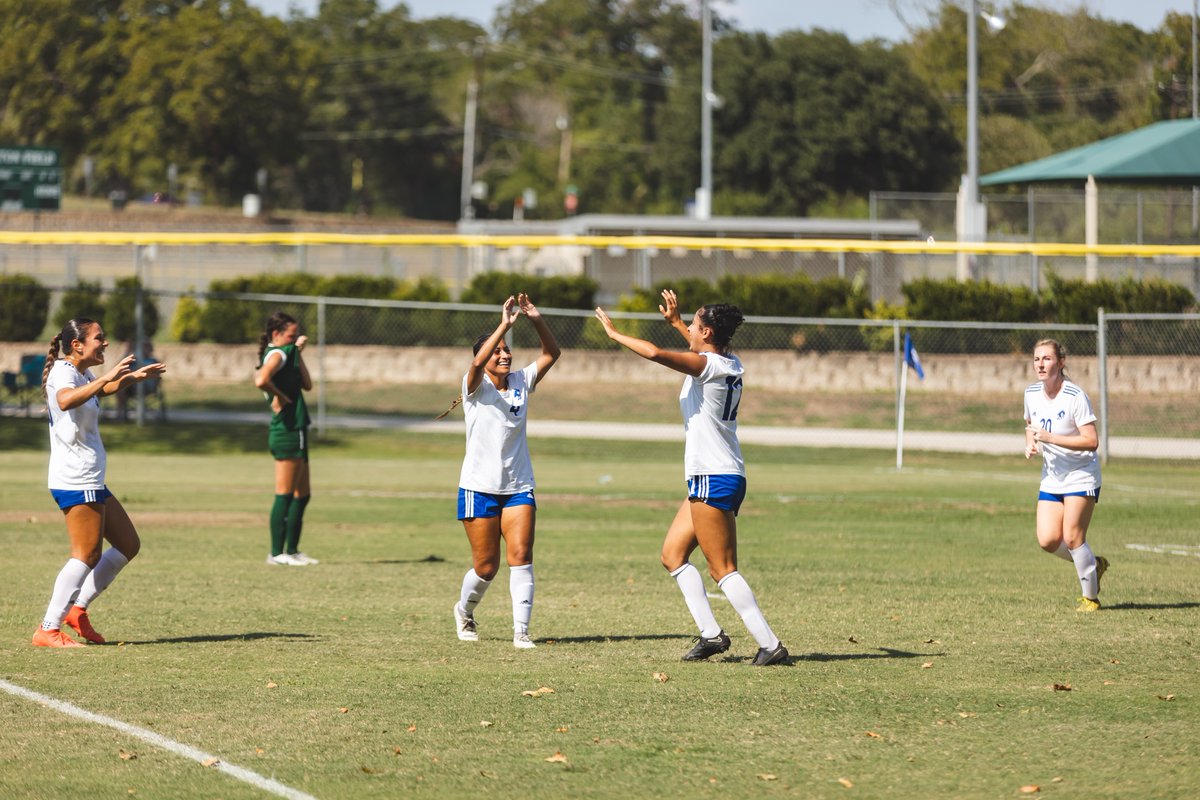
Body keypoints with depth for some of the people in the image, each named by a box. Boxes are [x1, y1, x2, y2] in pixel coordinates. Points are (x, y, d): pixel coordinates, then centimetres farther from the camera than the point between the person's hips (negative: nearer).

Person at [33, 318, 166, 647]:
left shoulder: (82, 374, 16)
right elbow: (66, 400, -39)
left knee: (128, 545, 13)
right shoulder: (63, 372, -14)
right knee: (87, 554, -12)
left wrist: (134, 376, 29)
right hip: (75, 482, -10)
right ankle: (48, 630, -11)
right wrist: (106, 377, -42)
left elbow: (104, 390, 40)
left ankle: (77, 608, 16)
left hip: (91, 482, 10)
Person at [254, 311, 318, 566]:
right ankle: (277, 553, -7)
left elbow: (307, 385, 14)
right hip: (287, 432, -10)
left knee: (303, 494, 15)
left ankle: (292, 550, 20)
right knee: (285, 494, -8)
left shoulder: (286, 355, 19)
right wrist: (280, 397, -17)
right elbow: (261, 380, -31)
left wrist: (298, 353, 12)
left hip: (295, 432, 10)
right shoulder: (278, 354, -11)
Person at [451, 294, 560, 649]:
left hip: (518, 487, 3)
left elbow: (551, 353, -1)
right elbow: (478, 362, -28)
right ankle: (464, 612, 31)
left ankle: (521, 631, -12)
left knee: (521, 558, -10)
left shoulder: (522, 382, 6)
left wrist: (537, 320, -16)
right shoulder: (476, 388, -7)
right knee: (486, 567, 3)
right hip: (479, 487, -3)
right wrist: (505, 324, -34)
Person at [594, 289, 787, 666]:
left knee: (724, 570, -8)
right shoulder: (730, 364, 11)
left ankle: (770, 644, -10)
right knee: (673, 553, 14)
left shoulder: (708, 365, -15)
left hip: (714, 480, -10)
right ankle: (710, 633, 9)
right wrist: (676, 322, 44)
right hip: (723, 478, 10)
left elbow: (657, 353, -27)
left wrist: (615, 334, -13)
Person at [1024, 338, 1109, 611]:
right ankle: (1093, 564, 22)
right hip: (1052, 478, 6)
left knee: (1072, 537, -10)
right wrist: (1030, 444, 0)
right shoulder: (1032, 393, 1)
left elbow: (1091, 441, -23)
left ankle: (1090, 597, 9)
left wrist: (1049, 438, -27)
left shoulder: (1075, 397, -20)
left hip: (1081, 476, -6)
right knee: (1048, 540, -6)